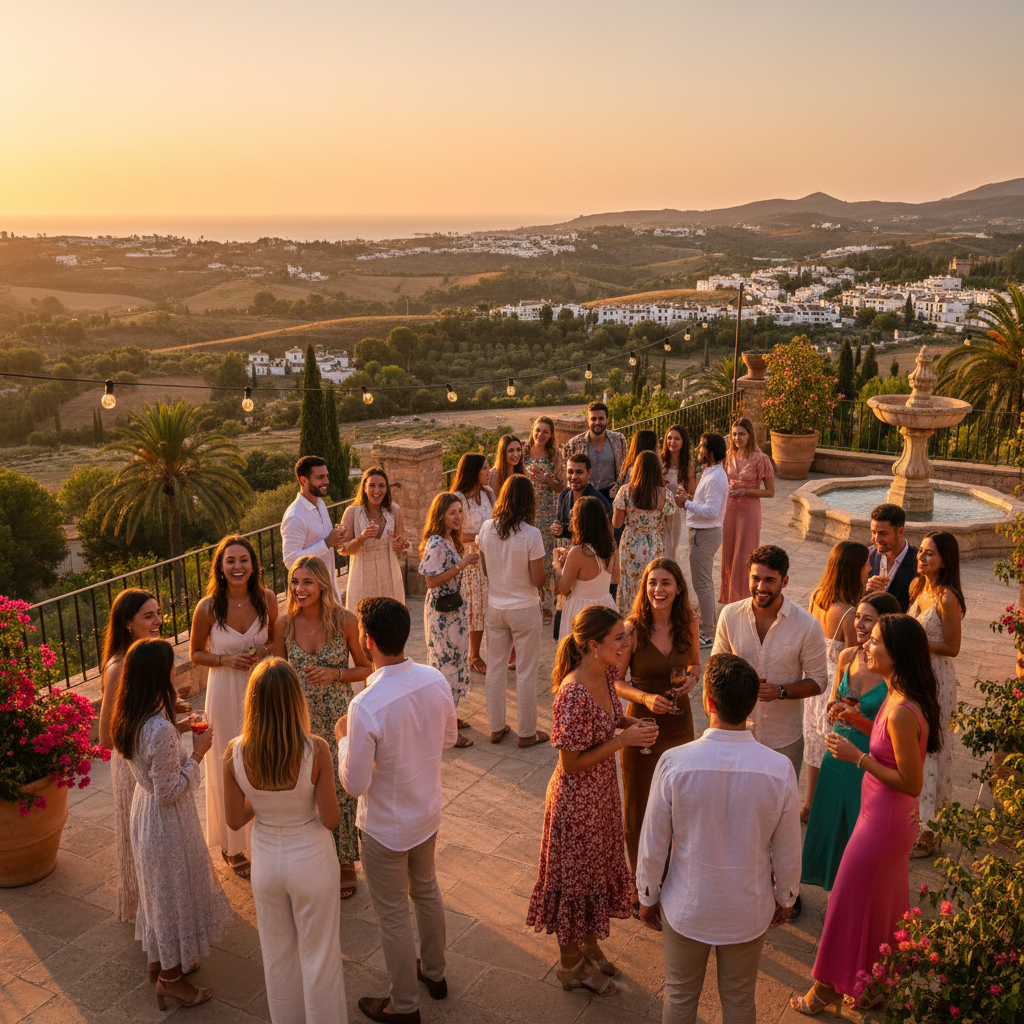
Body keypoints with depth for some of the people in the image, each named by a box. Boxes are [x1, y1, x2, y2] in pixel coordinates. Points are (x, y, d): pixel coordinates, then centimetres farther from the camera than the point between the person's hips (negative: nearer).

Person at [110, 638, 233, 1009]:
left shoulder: (130, 717, -7)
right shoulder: (160, 730, -35)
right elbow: (169, 791, -27)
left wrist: (176, 729, 4)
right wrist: (198, 753, -20)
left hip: (143, 808, 9)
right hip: (167, 821, -9)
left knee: (159, 891, 27)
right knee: (173, 892, 12)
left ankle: (159, 960, 47)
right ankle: (170, 978, 32)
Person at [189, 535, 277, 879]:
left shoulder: (267, 599, -9)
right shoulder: (208, 608, -16)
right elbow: (195, 653, -1)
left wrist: (264, 654, -13)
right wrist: (226, 660, -18)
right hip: (226, 694, -2)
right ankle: (232, 845, 30)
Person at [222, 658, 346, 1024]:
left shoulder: (235, 754, -20)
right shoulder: (316, 751, -27)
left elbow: (235, 820, -8)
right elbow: (330, 819, -18)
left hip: (266, 862, 3)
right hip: (312, 861, -3)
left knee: (277, 952, 27)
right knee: (319, 954, 20)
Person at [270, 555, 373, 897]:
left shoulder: (345, 621, -12)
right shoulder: (284, 625, -5)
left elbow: (366, 667, -1)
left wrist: (334, 674, -18)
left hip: (338, 718, -2)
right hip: (299, 719, 2)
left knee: (341, 789, 4)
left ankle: (346, 863, 24)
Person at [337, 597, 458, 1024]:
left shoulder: (366, 707, -34)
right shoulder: (435, 680, -15)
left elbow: (355, 783, -23)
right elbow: (449, 737, 2)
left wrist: (343, 737, -9)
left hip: (386, 828, -6)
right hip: (428, 813, 6)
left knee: (392, 915, 15)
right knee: (426, 890, 29)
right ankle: (434, 972, 51)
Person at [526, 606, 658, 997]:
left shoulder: (607, 674, -7)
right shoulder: (574, 693, -32)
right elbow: (571, 763, -25)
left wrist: (630, 723, -8)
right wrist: (623, 740, -25)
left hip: (603, 791, 8)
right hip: (576, 799, -8)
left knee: (599, 870, 25)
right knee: (575, 877, 13)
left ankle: (590, 948, 48)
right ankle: (571, 965, 36)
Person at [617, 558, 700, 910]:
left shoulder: (688, 624, -5)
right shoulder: (633, 629, -17)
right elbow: (614, 681, -9)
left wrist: (691, 679, -8)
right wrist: (645, 697, -24)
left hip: (679, 722, 4)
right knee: (639, 805, 10)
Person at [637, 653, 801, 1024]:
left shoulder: (674, 763, -25)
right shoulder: (779, 769, -22)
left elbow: (654, 842, -14)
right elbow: (787, 849, -8)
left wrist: (648, 896, 4)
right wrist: (785, 897, 12)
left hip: (686, 907, -1)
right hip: (748, 910, 1)